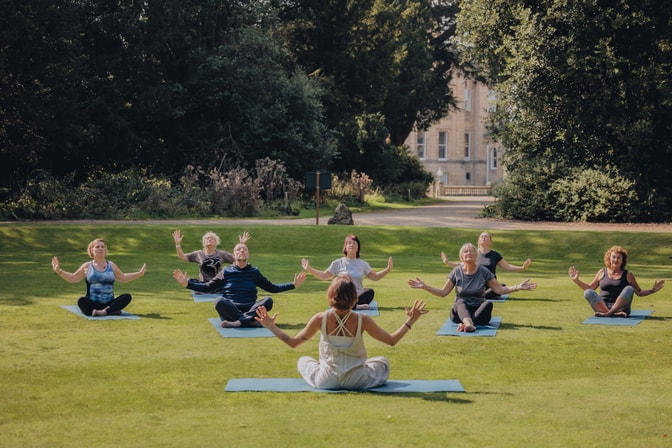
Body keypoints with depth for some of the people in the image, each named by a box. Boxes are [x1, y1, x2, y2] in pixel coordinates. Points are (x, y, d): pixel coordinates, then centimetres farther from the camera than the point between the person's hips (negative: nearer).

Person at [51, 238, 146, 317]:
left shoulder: (111, 265, 14)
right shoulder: (87, 266, 9)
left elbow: (123, 278, 25)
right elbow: (73, 278, 14)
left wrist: (139, 274, 20)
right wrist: (59, 271, 3)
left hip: (109, 303, 2)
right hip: (92, 304, -2)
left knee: (127, 297, -25)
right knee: (81, 301, -36)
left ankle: (103, 311, -40)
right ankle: (112, 311, -42)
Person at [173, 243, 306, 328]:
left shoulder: (254, 272, 18)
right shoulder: (226, 272, 14)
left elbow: (272, 288, 24)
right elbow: (207, 287, 14)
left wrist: (293, 285, 16)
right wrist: (187, 283, 2)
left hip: (250, 309, 2)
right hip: (230, 309, -1)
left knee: (268, 300, -29)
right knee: (220, 302, -35)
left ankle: (237, 322, -45)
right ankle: (251, 321, -43)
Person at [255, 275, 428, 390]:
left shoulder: (321, 319, -17)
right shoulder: (362, 320, -18)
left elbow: (293, 342, -7)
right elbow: (392, 340, -6)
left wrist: (270, 326, 4)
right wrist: (410, 321, 4)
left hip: (326, 381, 0)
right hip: (357, 381, 0)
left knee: (303, 360, 31)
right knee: (383, 361, 29)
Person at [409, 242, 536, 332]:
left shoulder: (483, 272, 2)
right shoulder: (456, 272, 3)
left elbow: (499, 289, 3)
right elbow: (443, 292, 7)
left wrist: (517, 287, -11)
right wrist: (424, 286, -4)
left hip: (478, 310, 0)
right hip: (459, 312, 0)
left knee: (488, 304, -32)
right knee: (460, 302, -35)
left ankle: (465, 323, -49)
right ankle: (469, 323, -65)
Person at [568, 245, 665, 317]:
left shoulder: (628, 275, 10)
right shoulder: (602, 272, 15)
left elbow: (639, 293, 14)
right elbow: (590, 288, 22)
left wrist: (652, 290, -1)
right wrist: (576, 280, 12)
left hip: (620, 307, -1)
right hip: (601, 306, 1)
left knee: (629, 289, -27)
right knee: (588, 293, -26)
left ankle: (608, 313, -40)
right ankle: (614, 314, -41)